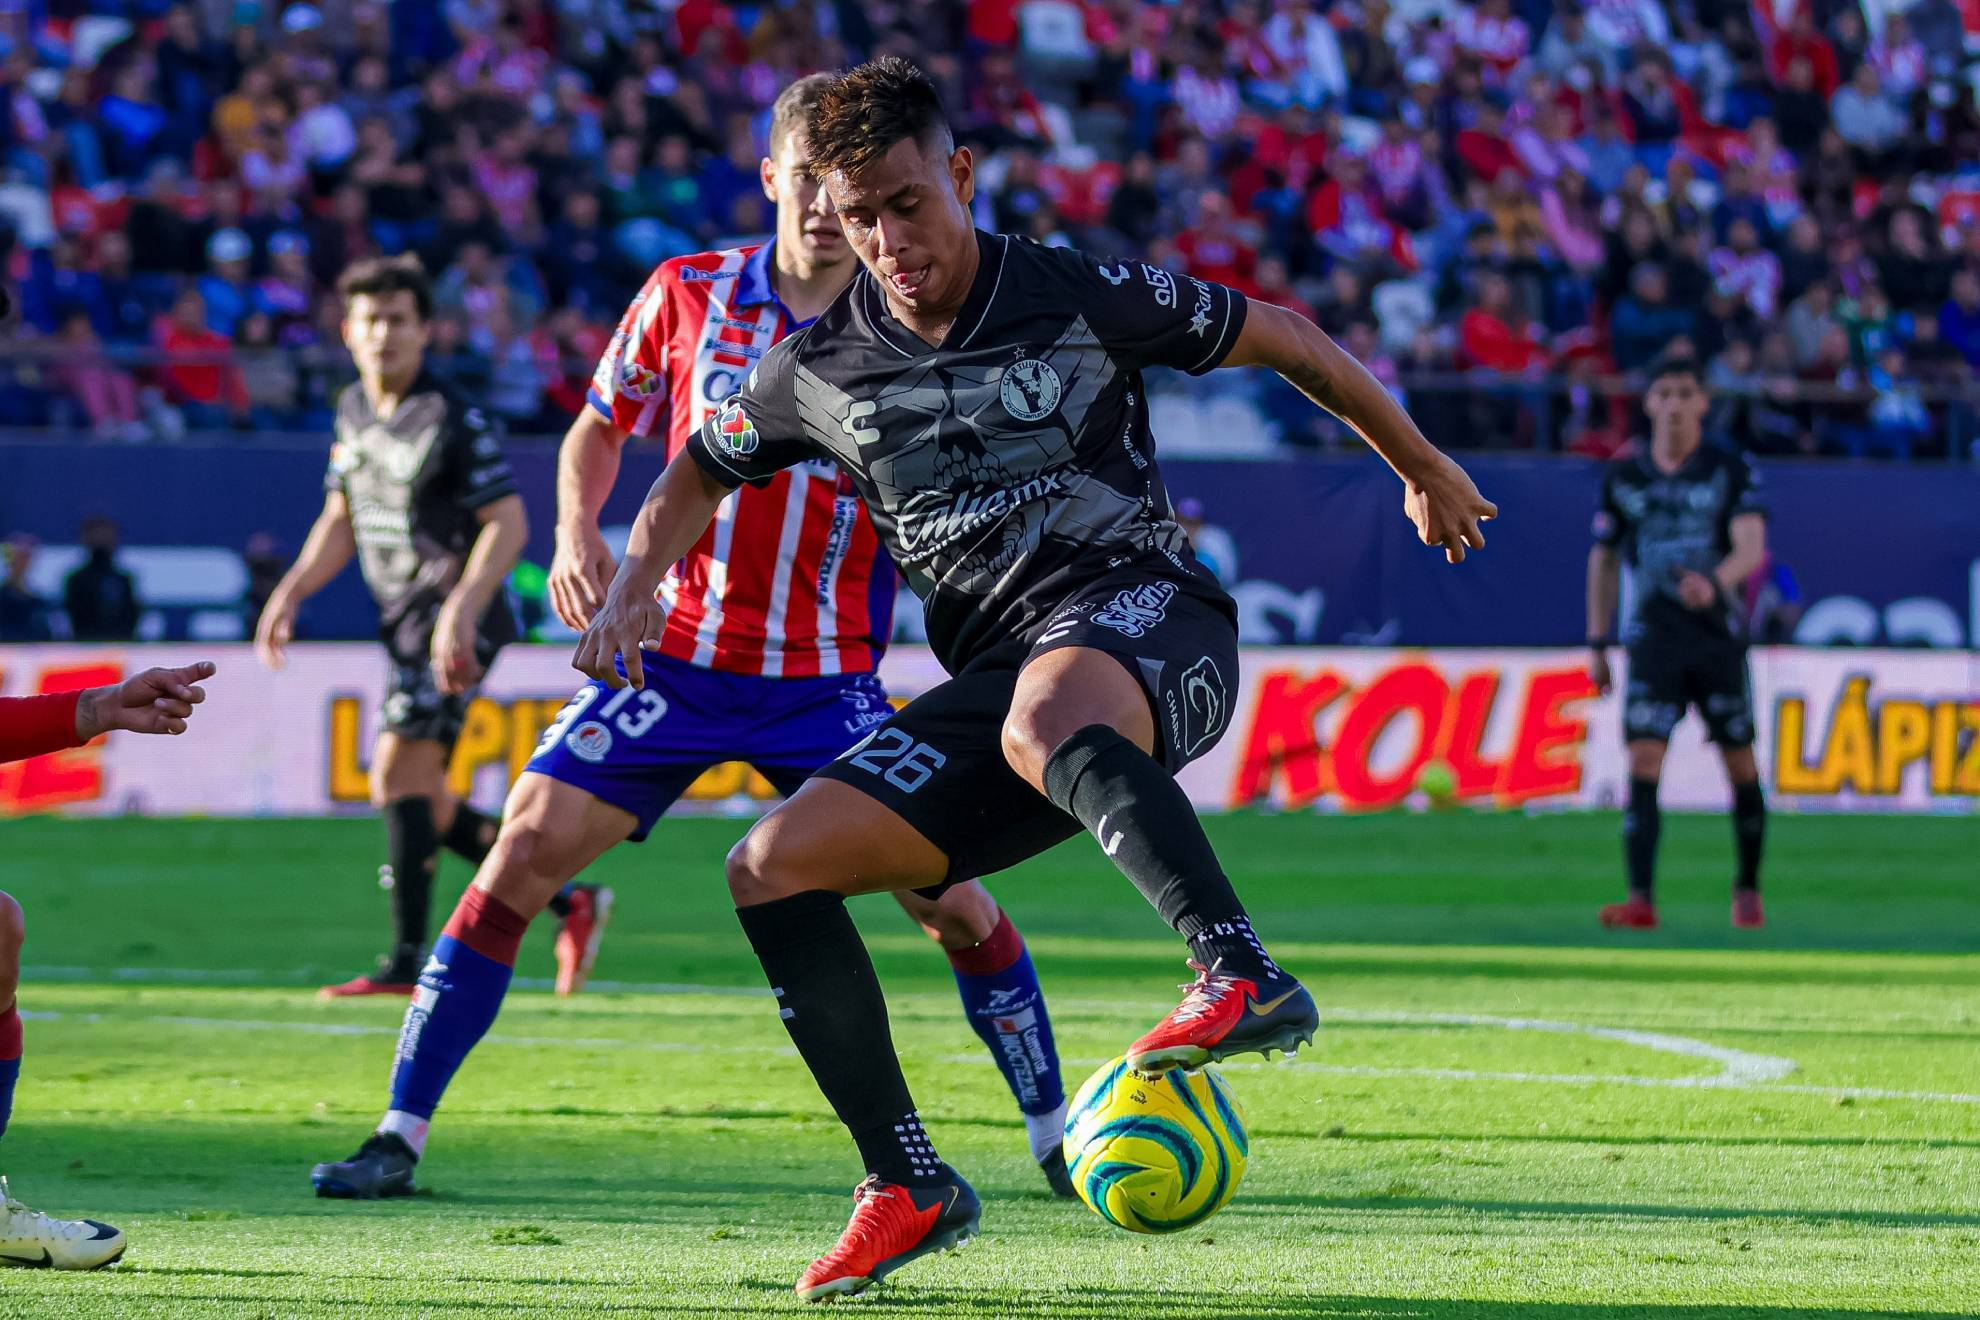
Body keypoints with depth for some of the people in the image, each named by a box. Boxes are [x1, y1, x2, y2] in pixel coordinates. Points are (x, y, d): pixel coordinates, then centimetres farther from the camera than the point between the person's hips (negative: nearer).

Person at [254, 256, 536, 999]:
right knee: (420, 799, 9)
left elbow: (507, 524, -14)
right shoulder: (353, 412, 12)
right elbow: (340, 520, 22)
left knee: (398, 773, -17)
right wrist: (292, 593, 10)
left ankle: (407, 960, -16)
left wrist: (461, 609, -25)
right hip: (403, 620, 9)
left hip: (454, 624, -9)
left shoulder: (453, 419, -12)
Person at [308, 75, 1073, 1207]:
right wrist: (577, 532, -4)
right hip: (676, 652, 1)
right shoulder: (687, 296, -1)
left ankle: (1060, 1144, 11)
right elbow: (601, 428, 13)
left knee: (953, 902, -8)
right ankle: (401, 1135, -4)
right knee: (526, 849, -12)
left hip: (826, 677, 0)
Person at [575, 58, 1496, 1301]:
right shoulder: (824, 368, 8)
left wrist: (1425, 469, 18)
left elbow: (1284, 339, 9)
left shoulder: (1081, 298, -3)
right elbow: (704, 470, 27)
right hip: (999, 667, 6)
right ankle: (910, 1185, -1)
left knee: (1043, 724, -43)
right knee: (773, 869, -8)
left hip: (1149, 611, -6)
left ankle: (1243, 977, -56)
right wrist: (637, 585, 7)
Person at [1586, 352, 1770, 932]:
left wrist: (1715, 584, -36)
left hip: (1719, 637, -1)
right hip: (1653, 639, 1)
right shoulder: (1623, 476, 6)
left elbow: (1751, 547, -15)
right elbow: (1604, 558, 16)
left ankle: (1748, 889, 23)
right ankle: (1641, 899, -19)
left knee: (1740, 767, 4)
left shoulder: (1730, 471, -2)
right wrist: (1597, 643, 13)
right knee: (1643, 762, -13)